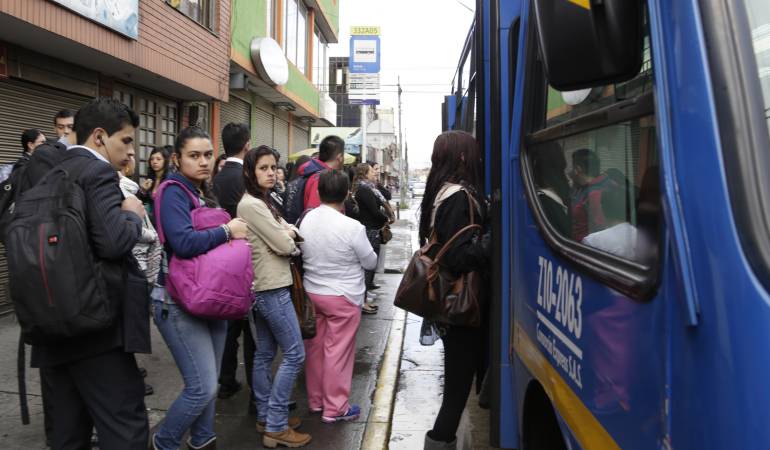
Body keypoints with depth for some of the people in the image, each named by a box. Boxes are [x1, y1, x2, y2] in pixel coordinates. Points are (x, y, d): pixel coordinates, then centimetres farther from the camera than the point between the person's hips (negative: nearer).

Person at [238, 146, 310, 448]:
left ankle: (265, 417, 24)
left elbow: (286, 235, 15)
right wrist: (289, 238, 2)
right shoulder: (252, 205, -18)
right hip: (271, 288, -10)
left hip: (263, 287, 10)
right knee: (295, 354, -4)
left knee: (264, 354, 14)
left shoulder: (260, 202, 14)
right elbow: (285, 246, -18)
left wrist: (287, 235, -6)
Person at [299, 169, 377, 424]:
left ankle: (315, 400, 32)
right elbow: (370, 262, -7)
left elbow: (303, 255, 7)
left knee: (315, 348, 17)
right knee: (338, 352, 5)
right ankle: (335, 408, 16)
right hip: (343, 297, -5)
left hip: (311, 292, 6)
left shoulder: (306, 221, -5)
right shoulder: (352, 227, -21)